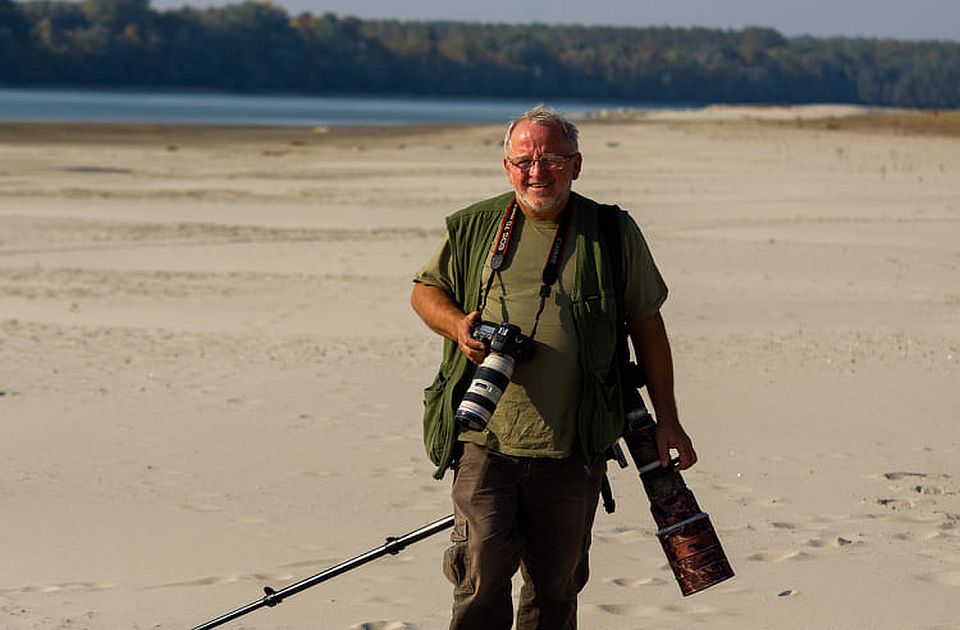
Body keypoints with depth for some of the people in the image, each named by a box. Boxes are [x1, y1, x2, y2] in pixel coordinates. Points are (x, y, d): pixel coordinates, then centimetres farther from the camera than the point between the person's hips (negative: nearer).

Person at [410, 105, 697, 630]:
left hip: (572, 450, 0)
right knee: (482, 572, -8)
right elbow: (425, 290, 20)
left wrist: (667, 421, 10)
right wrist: (458, 325, -4)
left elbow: (646, 326, 10)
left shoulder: (613, 233, 5)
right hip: (484, 438, 0)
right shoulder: (474, 227, 7)